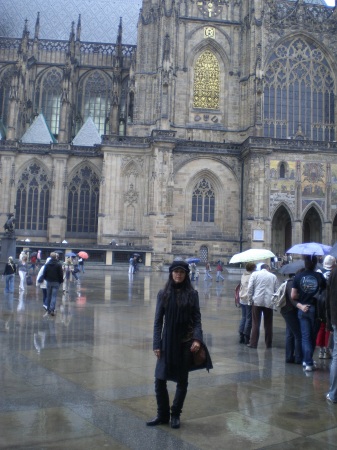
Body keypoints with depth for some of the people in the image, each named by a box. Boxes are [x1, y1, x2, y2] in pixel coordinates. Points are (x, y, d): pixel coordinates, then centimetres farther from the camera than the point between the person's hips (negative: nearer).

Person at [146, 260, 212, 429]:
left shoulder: (192, 294, -2)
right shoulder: (163, 294, 0)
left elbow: (197, 319, -1)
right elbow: (158, 320, 1)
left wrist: (197, 339, -15)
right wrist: (156, 344, -5)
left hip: (186, 343, -1)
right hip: (167, 342, 1)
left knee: (182, 380, 8)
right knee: (159, 379, 1)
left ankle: (175, 415, 26)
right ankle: (162, 415, 20)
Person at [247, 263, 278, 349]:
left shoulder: (254, 274, 4)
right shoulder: (273, 276, 9)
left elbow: (250, 288, -3)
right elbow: (276, 290, 8)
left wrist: (250, 301, 3)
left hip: (257, 301, -1)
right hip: (269, 303, 1)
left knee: (255, 324, 3)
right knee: (268, 324, 10)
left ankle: (253, 343, 2)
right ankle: (268, 344, 16)